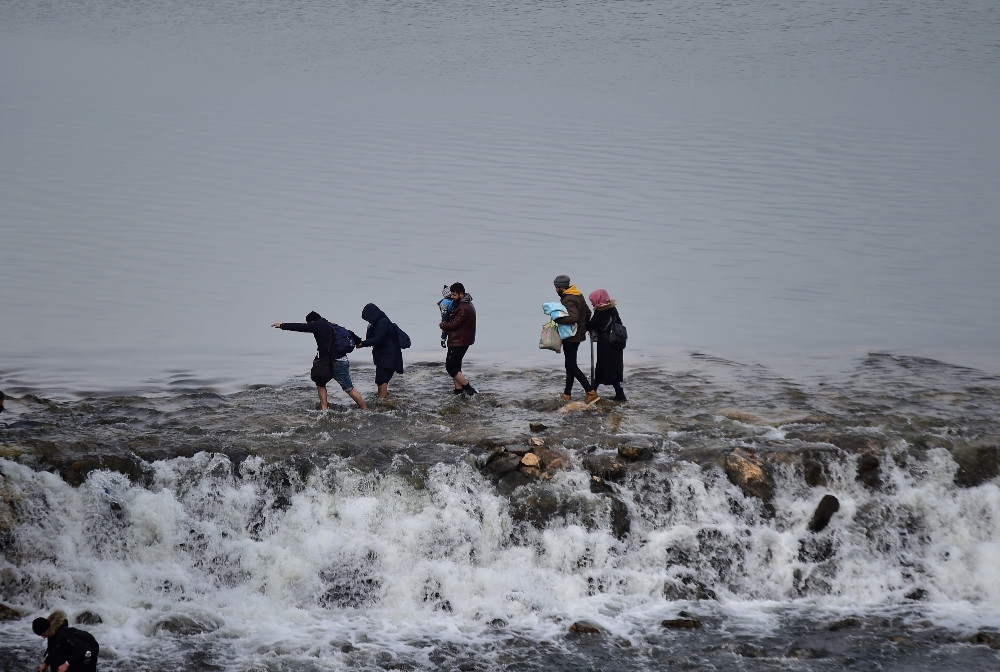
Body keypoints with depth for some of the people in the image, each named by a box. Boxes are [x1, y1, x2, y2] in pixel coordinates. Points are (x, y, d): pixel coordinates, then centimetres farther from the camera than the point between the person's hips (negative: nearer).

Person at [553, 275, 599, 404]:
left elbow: (573, 318, -34)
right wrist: (584, 328, 24)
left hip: (570, 337, -10)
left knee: (572, 366, -7)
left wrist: (557, 320, -28)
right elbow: (587, 313, 18)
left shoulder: (568, 300, -21)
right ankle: (567, 394, 22)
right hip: (578, 335, 10)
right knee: (570, 365, 16)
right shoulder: (578, 296, 10)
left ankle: (591, 392, -11)